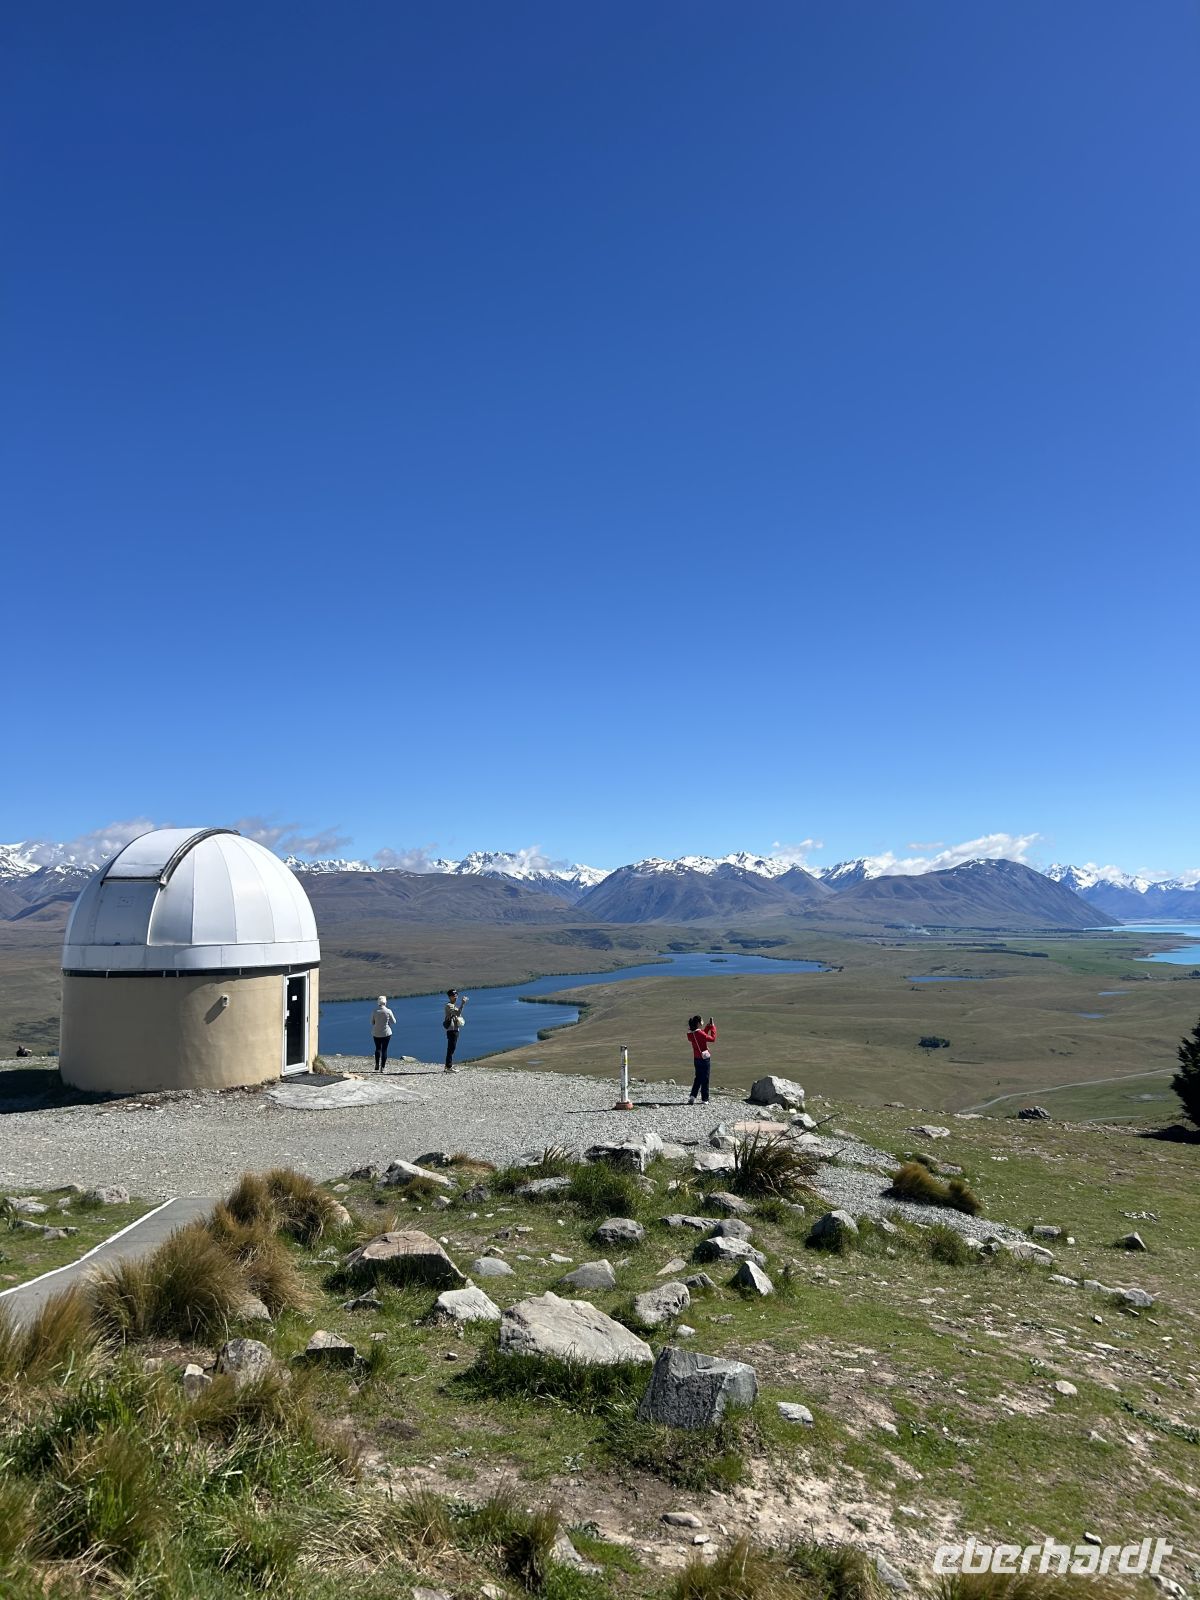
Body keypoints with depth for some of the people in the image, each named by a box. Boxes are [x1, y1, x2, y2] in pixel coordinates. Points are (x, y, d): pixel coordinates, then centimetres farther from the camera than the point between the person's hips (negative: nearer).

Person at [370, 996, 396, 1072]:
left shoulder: (374, 1011, -7)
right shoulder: (388, 1011, -11)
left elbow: (372, 1022, 1)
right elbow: (394, 1022, -1)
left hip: (376, 1033, 1)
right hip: (386, 1033, -1)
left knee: (378, 1048, 17)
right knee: (384, 1049, 6)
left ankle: (377, 1065, 11)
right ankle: (383, 1067, 7)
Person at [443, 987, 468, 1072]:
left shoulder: (454, 1005, 19)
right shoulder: (449, 1005, -13)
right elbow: (458, 1012, -26)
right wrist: (462, 1003, -29)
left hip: (455, 1029, 10)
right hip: (451, 1030, -10)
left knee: (451, 1048, 14)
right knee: (451, 1048, -10)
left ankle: (448, 1065, 20)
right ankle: (449, 1067, -9)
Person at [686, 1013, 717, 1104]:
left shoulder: (690, 1034, 1)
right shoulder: (699, 1033, -23)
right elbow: (713, 1039, -15)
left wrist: (708, 1027, 14)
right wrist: (713, 1027, -5)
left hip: (696, 1059, 7)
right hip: (705, 1059, -7)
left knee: (698, 1078, 18)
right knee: (705, 1079, 4)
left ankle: (692, 1096, 7)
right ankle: (704, 1100, 10)